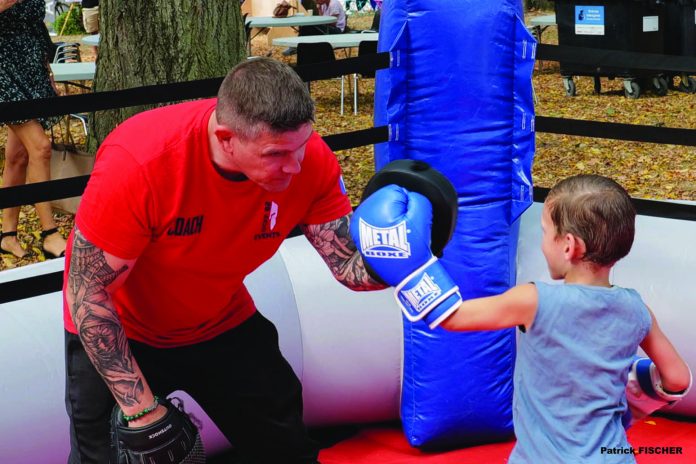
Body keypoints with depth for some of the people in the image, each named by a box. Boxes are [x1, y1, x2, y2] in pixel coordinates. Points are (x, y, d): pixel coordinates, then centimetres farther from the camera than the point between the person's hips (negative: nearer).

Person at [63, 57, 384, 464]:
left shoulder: (309, 158, -25)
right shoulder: (138, 161, -36)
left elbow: (349, 267, -17)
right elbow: (88, 292, -26)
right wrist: (141, 407, -25)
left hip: (222, 324, 4)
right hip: (116, 334, -3)